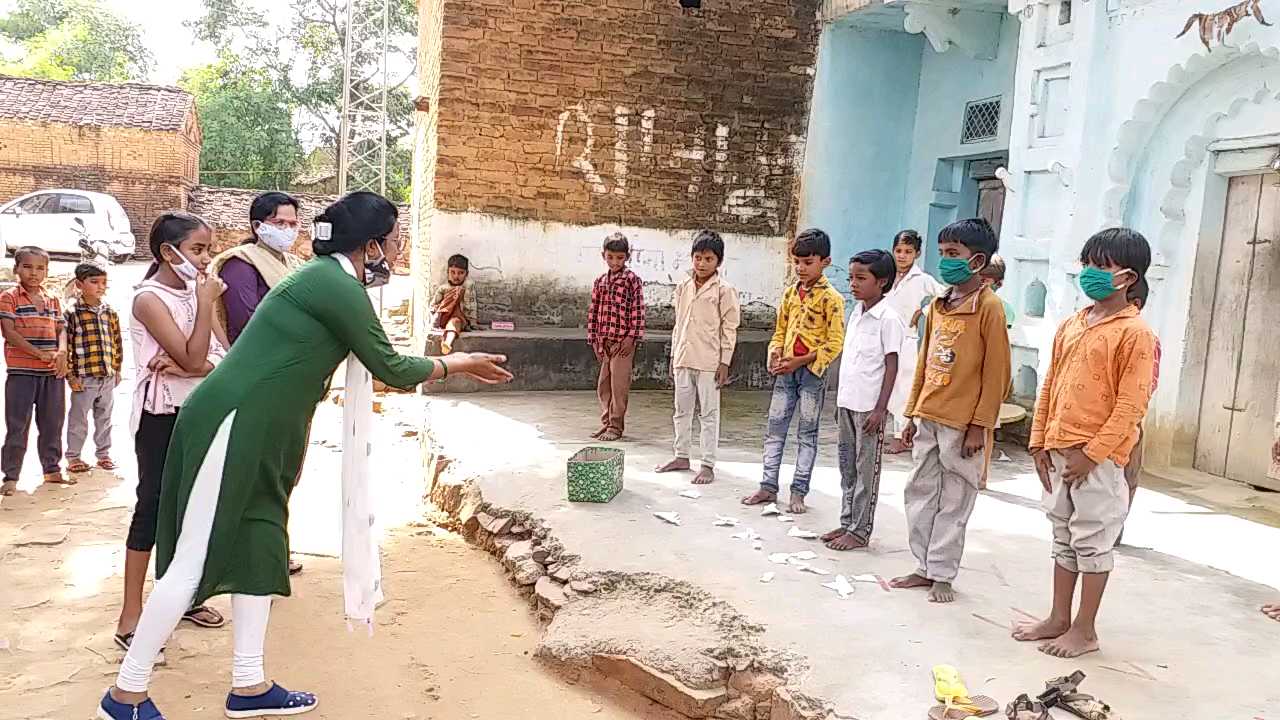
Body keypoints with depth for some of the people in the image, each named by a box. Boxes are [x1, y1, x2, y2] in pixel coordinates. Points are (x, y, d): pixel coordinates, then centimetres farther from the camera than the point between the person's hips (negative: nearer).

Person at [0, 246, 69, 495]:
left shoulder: (53, 301, 12)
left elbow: (61, 330, 9)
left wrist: (62, 352, -12)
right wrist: (40, 354, -18)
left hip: (53, 372, 5)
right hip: (22, 372, -5)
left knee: (52, 424, 11)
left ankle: (52, 470, 22)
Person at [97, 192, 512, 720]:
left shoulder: (327, 278, 14)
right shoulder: (338, 286, -15)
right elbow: (389, 368, -7)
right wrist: (458, 364, 3)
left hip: (255, 432, 10)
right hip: (232, 425, -10)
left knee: (260, 550, 11)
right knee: (193, 562, -3)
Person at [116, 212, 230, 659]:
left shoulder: (194, 294, 8)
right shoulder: (150, 298, -14)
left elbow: (224, 359, -2)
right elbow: (193, 359, -23)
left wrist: (183, 368, -20)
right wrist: (206, 303, -20)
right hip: (161, 416, -7)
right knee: (152, 507, -4)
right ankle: (130, 616, 3)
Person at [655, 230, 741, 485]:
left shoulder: (724, 290, -8)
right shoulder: (683, 287, 9)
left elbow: (730, 328, -7)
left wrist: (725, 362, -11)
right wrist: (674, 354, 14)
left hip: (709, 362, -6)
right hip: (683, 359, 6)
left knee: (709, 414, 2)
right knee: (682, 411, 14)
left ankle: (708, 464, 8)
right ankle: (682, 456, 27)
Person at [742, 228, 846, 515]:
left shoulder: (831, 298, -10)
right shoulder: (790, 293, 9)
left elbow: (834, 343, -13)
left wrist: (800, 361, -18)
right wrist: (774, 353, -3)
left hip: (812, 372, -6)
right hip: (786, 371, 6)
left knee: (807, 434, 5)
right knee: (774, 429, 7)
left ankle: (798, 492, 11)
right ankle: (768, 487, 16)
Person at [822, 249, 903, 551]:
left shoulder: (888, 319, -11)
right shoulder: (855, 314, 12)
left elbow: (891, 366, -12)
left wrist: (880, 409, -16)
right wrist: (840, 400, 17)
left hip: (869, 407, -8)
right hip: (847, 402, 8)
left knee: (866, 470, 1)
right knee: (847, 467, 14)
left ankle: (860, 531, 8)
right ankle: (847, 522, 24)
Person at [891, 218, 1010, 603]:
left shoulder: (988, 306, -10)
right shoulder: (938, 305, 11)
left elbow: (996, 373, -11)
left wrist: (980, 426, -13)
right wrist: (913, 413, 14)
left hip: (962, 425, -7)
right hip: (927, 419, 7)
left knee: (953, 503, 4)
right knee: (920, 494, 12)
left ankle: (942, 575, 14)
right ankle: (924, 568, 23)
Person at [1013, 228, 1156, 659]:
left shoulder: (1135, 333, -11)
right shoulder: (1071, 326, 11)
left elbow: (1131, 404, -15)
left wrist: (1092, 453, -17)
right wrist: (1040, 441, 9)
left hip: (1099, 458, -7)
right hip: (1059, 452, 7)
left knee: (1093, 542, 4)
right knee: (1064, 539, 16)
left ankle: (1085, 630, 16)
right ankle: (1058, 619, 28)